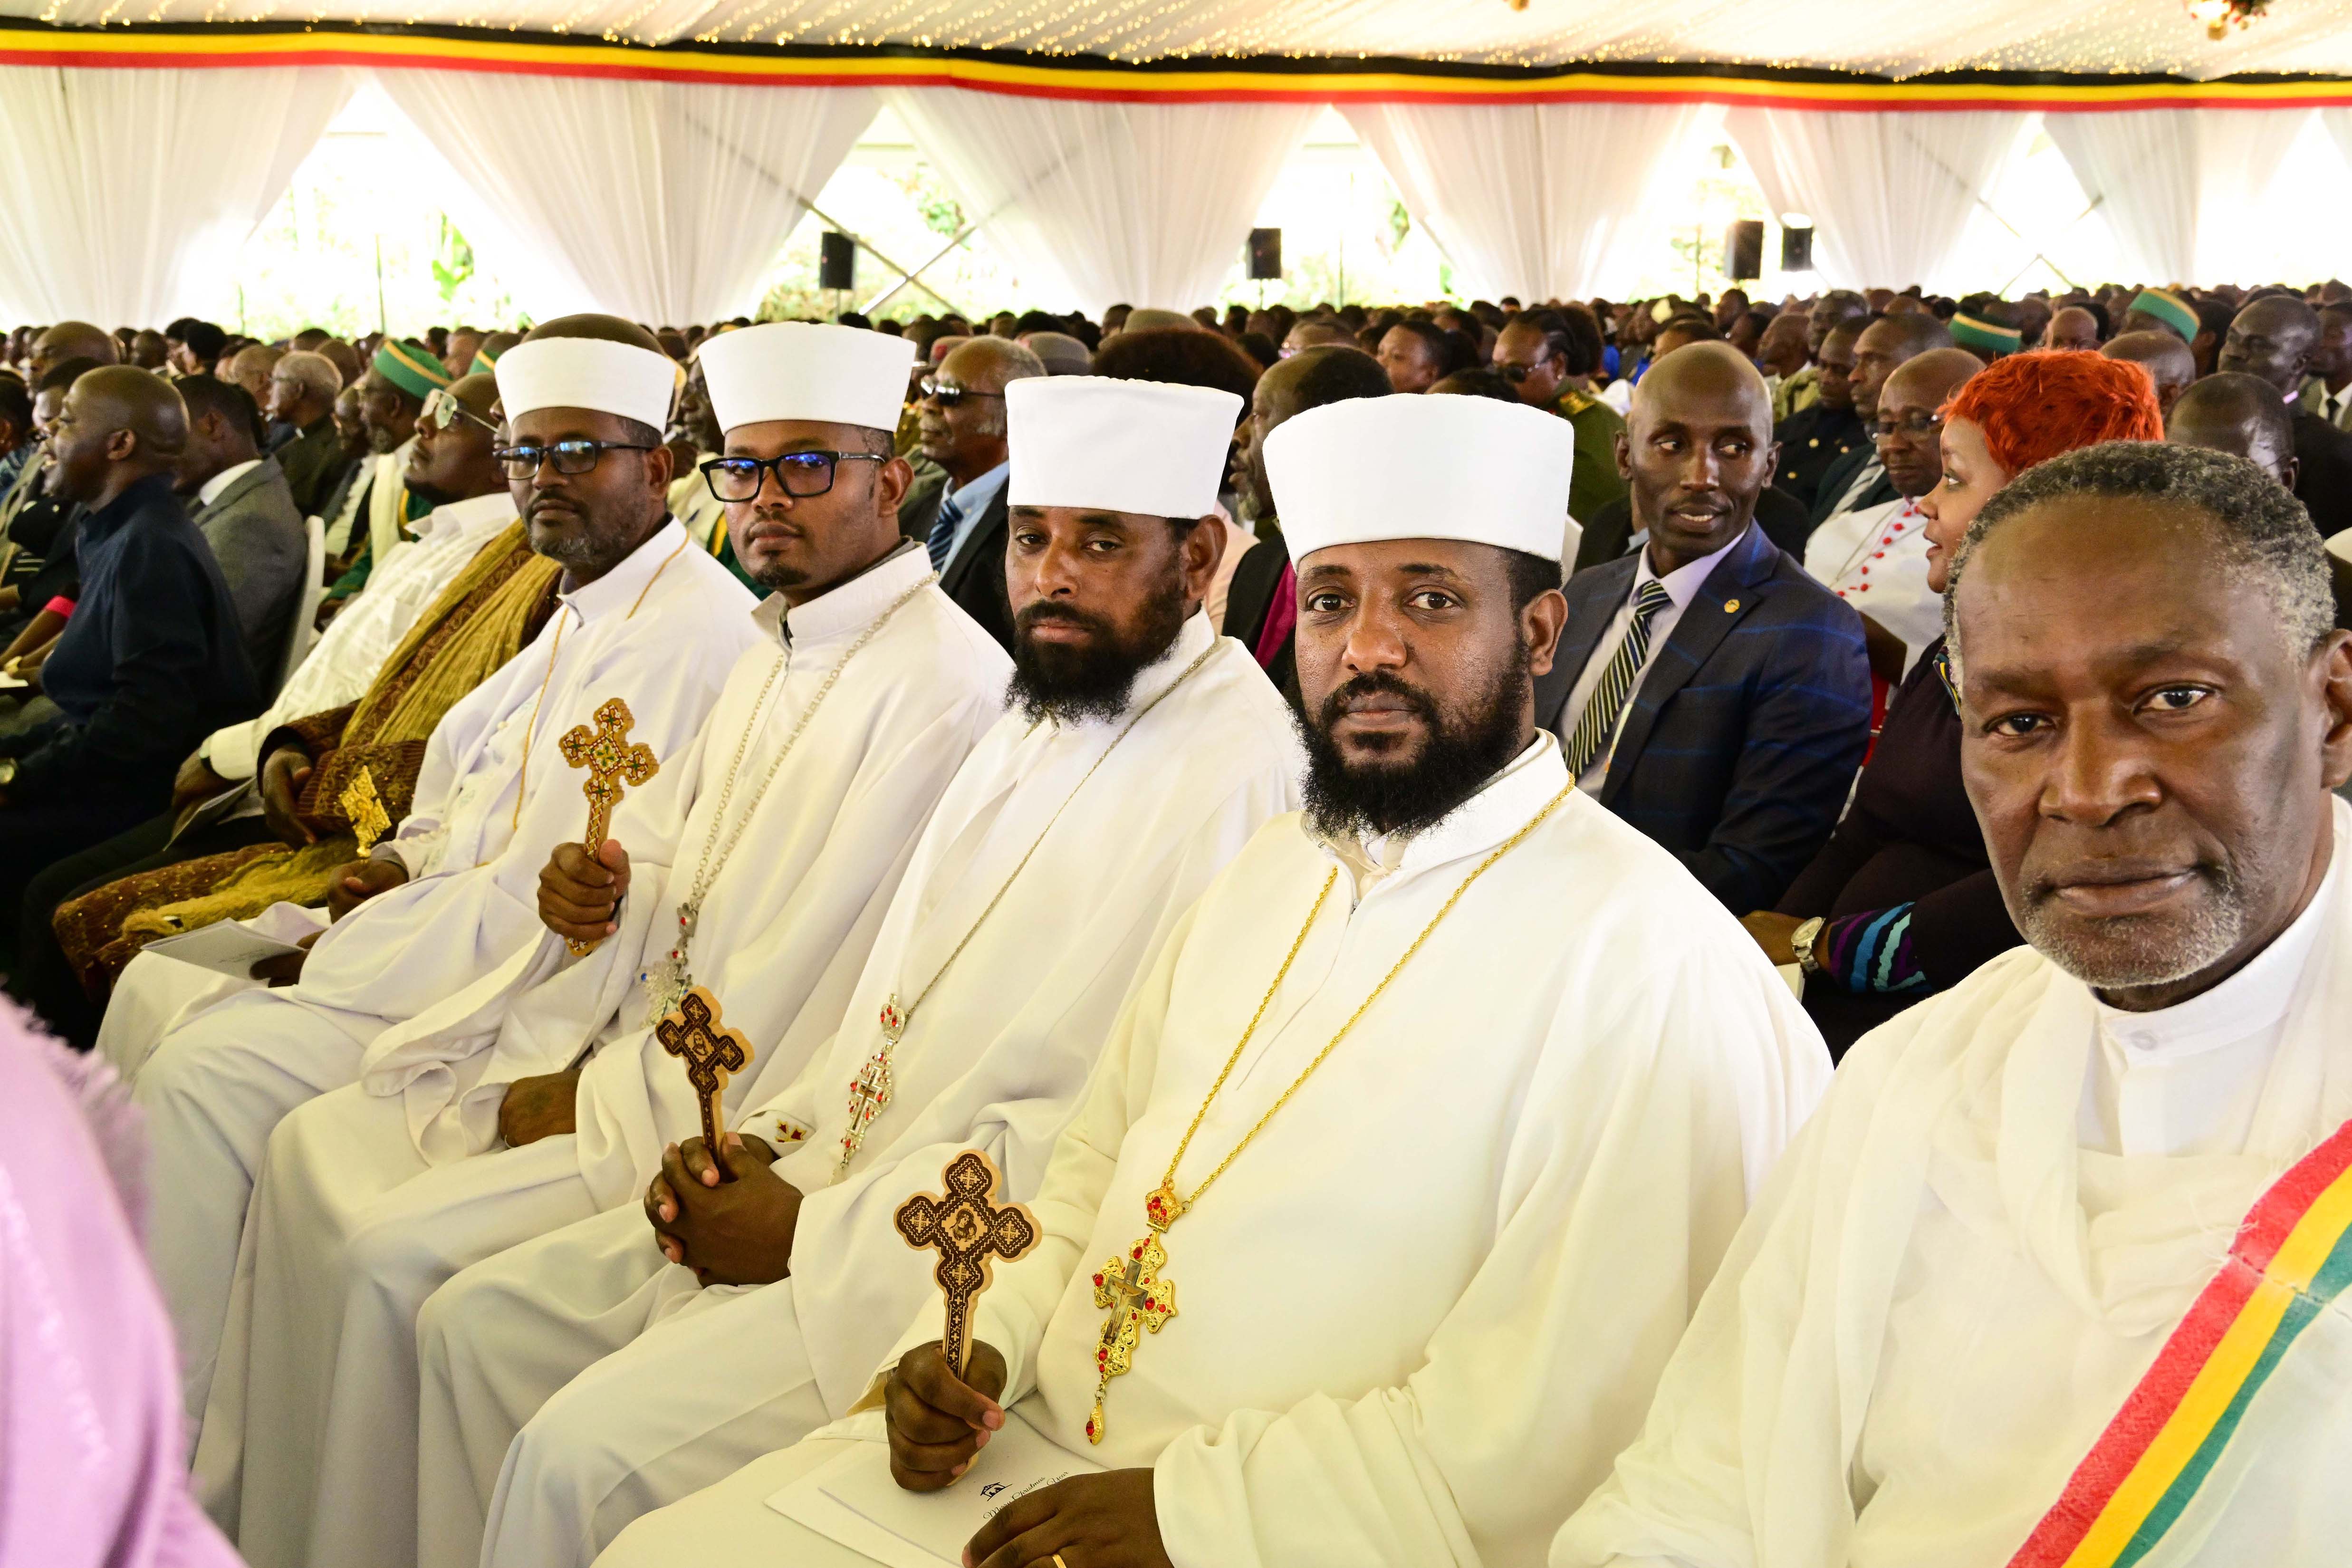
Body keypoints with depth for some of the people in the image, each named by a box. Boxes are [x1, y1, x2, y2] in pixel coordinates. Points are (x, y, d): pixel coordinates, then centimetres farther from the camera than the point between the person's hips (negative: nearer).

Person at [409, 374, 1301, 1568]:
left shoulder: (1236, 766, -17)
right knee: (480, 1322, 5)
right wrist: (767, 1139, 3)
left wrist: (814, 1229, -17)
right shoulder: (1037, 726, 15)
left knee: (586, 1453, -19)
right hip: (836, 1175, 9)